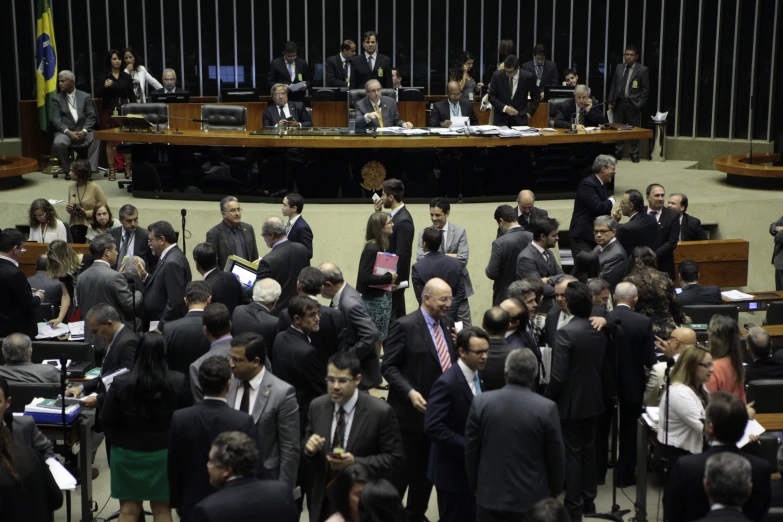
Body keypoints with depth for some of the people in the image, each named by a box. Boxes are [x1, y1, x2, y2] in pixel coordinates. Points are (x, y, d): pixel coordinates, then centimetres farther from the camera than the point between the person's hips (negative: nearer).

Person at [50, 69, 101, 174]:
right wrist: (68, 132, -16)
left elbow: (91, 117, 3)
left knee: (95, 139, -32)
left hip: (84, 130, 0)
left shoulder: (86, 97, 12)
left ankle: (90, 169, -27)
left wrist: (84, 131, -15)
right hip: (65, 131, 0)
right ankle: (68, 169, -11)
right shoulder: (56, 99, 11)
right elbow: (55, 120, 0)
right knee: (58, 143, -32)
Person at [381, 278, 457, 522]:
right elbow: (388, 366, -14)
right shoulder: (405, 326, -14)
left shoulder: (447, 325, 8)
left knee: (426, 469, 17)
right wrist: (410, 393, -25)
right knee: (402, 469, 4)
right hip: (411, 411, -7)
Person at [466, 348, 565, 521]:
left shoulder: (480, 402, -8)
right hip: (532, 500, -1)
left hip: (490, 496, 1)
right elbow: (556, 457, -4)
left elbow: (470, 451, 0)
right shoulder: (547, 408, -14)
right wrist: (555, 491, 12)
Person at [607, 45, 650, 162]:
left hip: (633, 104, -4)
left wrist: (639, 104, -11)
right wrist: (610, 101, 6)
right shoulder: (619, 67, 11)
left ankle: (634, 154, 9)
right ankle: (617, 153, 15)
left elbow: (645, 89, -3)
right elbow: (613, 85, 13)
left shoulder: (642, 70, -2)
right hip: (619, 103, 4)